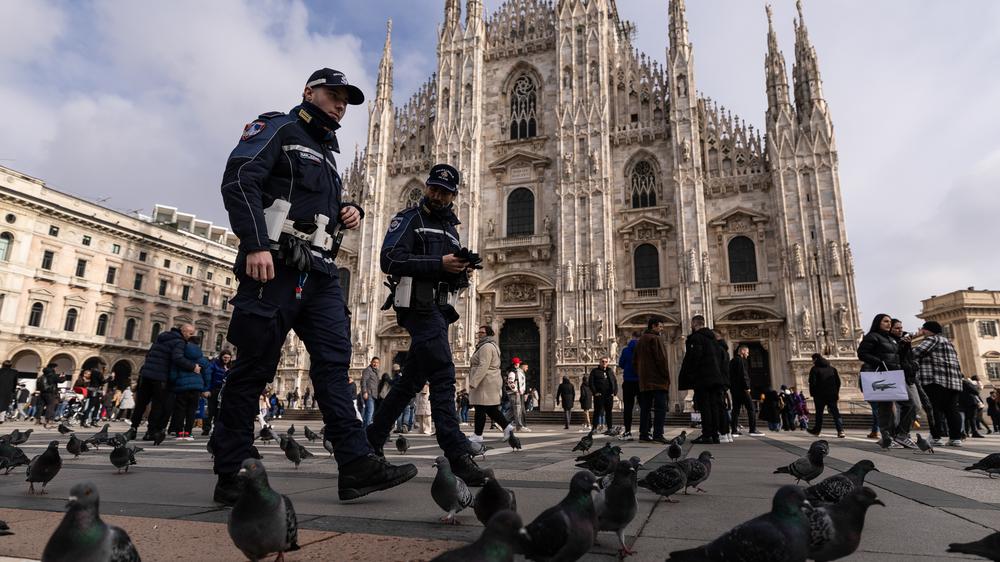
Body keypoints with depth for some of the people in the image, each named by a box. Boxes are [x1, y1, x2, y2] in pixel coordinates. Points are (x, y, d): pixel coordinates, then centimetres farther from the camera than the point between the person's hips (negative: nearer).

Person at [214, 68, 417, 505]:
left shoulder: (326, 151, 28)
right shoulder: (277, 129, 5)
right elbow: (239, 180, -11)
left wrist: (348, 212, 13)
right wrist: (256, 244, -23)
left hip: (320, 274, 8)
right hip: (274, 267, -7)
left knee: (334, 364, -3)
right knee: (253, 367, -2)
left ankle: (357, 465, -5)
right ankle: (230, 476, 9)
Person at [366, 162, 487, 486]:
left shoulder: (451, 228, 23)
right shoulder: (409, 218, 1)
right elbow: (389, 260, -14)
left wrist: (463, 270, -1)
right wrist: (440, 264, -21)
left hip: (439, 311, 8)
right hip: (418, 308, -8)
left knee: (412, 380, 12)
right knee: (443, 375, -19)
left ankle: (373, 439, 27)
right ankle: (457, 454, -21)